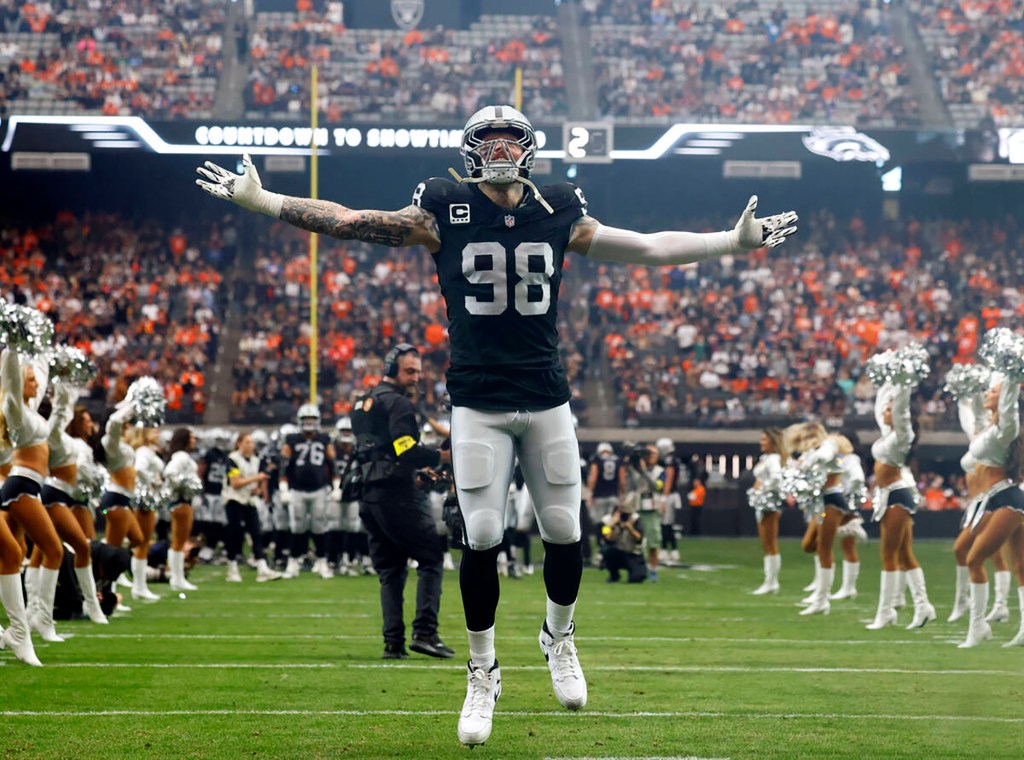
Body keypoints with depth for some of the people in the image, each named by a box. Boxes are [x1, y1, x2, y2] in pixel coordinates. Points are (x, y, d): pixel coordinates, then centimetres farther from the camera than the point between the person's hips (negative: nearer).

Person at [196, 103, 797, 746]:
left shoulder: (560, 215, 4)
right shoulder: (444, 212, -2)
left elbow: (650, 247, 11)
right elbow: (348, 222, 0)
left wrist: (735, 241, 11)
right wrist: (261, 202, -5)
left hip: (547, 399, 2)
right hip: (477, 402, -2)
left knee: (564, 531, 2)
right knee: (482, 538, -5)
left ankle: (560, 636, 31)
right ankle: (483, 673, 12)